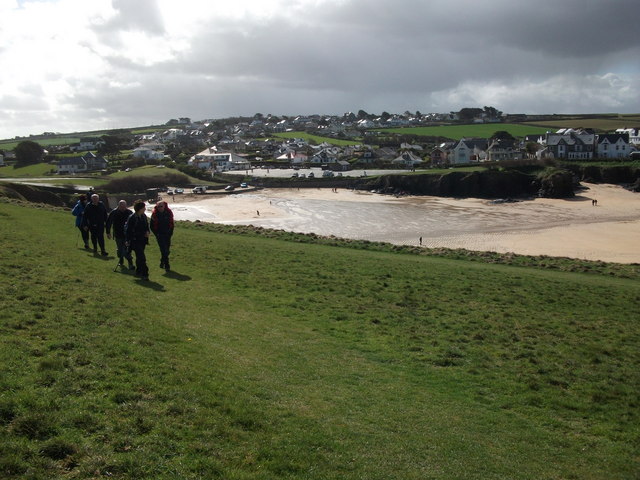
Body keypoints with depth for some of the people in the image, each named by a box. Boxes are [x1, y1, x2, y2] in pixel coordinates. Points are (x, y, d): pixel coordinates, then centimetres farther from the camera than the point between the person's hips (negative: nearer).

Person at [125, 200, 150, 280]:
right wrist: (127, 240, -10)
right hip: (135, 240, -7)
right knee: (141, 257, -12)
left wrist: (147, 232, -1)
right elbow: (127, 229, -9)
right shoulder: (131, 217, -14)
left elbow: (147, 226, 20)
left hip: (142, 240, 7)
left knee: (139, 257, 17)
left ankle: (138, 271, 29)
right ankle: (144, 274, -11)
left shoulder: (144, 216, 6)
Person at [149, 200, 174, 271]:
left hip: (167, 234, 3)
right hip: (159, 235, -3)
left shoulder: (169, 212, -1)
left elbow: (171, 224, 10)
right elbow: (151, 225, 1)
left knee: (166, 250, 9)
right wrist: (156, 233, -4)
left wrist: (170, 232, 2)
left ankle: (162, 263, 29)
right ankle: (166, 265, -6)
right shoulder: (155, 214, -8)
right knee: (164, 250, -10)